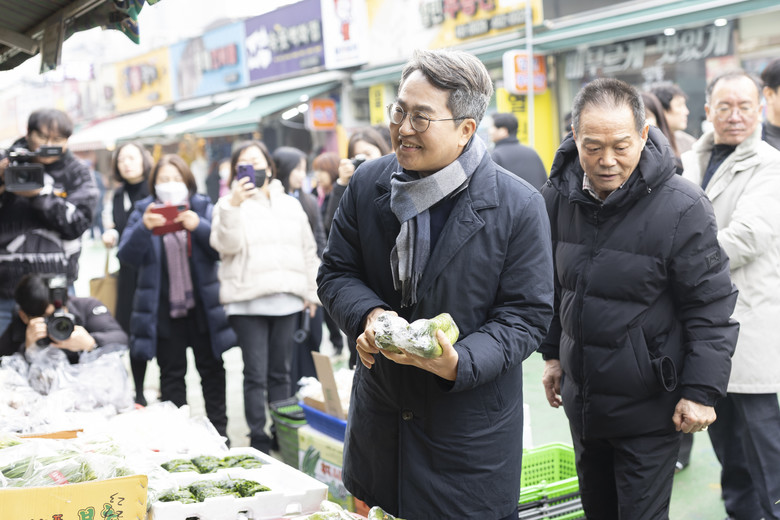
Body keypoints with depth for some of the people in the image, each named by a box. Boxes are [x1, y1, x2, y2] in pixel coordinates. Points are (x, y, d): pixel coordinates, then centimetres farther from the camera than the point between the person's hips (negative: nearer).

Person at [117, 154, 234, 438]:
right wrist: (144, 228, -25)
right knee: (171, 374, 8)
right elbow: (126, 256, -8)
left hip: (202, 305, 0)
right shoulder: (143, 212, 3)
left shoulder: (203, 208, 3)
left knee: (211, 369, 9)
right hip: (163, 309, 0)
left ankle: (218, 427, 20)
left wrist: (199, 227, -23)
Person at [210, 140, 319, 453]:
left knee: (281, 372, 10)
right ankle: (258, 440, 5)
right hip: (247, 301, -3)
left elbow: (308, 250, 20)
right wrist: (234, 205, -22)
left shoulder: (291, 205, 17)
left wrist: (311, 291, 15)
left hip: (287, 299, 4)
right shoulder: (229, 205, 4)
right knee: (256, 374, -3)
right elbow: (226, 244, -12)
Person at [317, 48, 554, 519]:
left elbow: (527, 315, -11)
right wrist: (369, 313, -18)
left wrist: (460, 362, -27)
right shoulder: (367, 183, -2)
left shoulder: (520, 207, -14)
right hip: (380, 412, 4)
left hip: (470, 424, -4)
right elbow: (336, 273, 5)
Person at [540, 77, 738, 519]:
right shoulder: (559, 195, -2)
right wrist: (553, 354, 16)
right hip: (581, 397, 6)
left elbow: (711, 308, -14)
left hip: (649, 406, -5)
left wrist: (703, 391, -15)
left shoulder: (682, 207, -19)